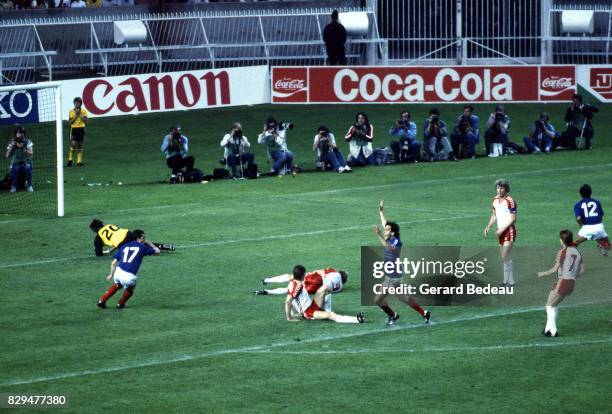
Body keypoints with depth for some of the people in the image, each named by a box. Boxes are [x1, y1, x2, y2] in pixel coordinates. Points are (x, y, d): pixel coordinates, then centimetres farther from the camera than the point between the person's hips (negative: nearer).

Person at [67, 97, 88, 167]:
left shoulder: (83, 111, 3)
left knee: (80, 145, 4)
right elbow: (70, 122, -4)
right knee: (73, 144, -15)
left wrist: (80, 115, -14)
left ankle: (79, 161, 9)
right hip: (74, 129, -1)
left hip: (81, 129, 1)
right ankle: (70, 160, -9)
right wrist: (76, 115, -14)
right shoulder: (71, 111, 1)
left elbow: (85, 121, -3)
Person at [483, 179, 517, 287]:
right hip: (501, 231, 8)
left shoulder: (510, 201, -16)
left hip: (509, 231, -8)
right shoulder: (495, 199, 8)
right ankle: (508, 280, 15)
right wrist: (488, 227, 7)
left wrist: (502, 229, -20)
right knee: (505, 257, 10)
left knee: (505, 256, -13)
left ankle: (509, 281, -8)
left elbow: (513, 219, -16)